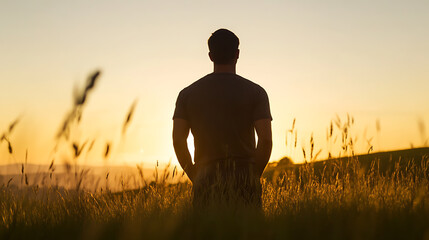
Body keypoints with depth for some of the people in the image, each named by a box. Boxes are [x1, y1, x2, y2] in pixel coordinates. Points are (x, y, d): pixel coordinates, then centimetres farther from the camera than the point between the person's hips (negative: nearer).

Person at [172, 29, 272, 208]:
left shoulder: (188, 94, 6)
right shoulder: (255, 92, 1)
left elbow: (178, 140, 0)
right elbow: (265, 140, -8)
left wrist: (195, 177, 9)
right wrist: (254, 175, 4)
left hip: (206, 179, 2)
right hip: (244, 179, -1)